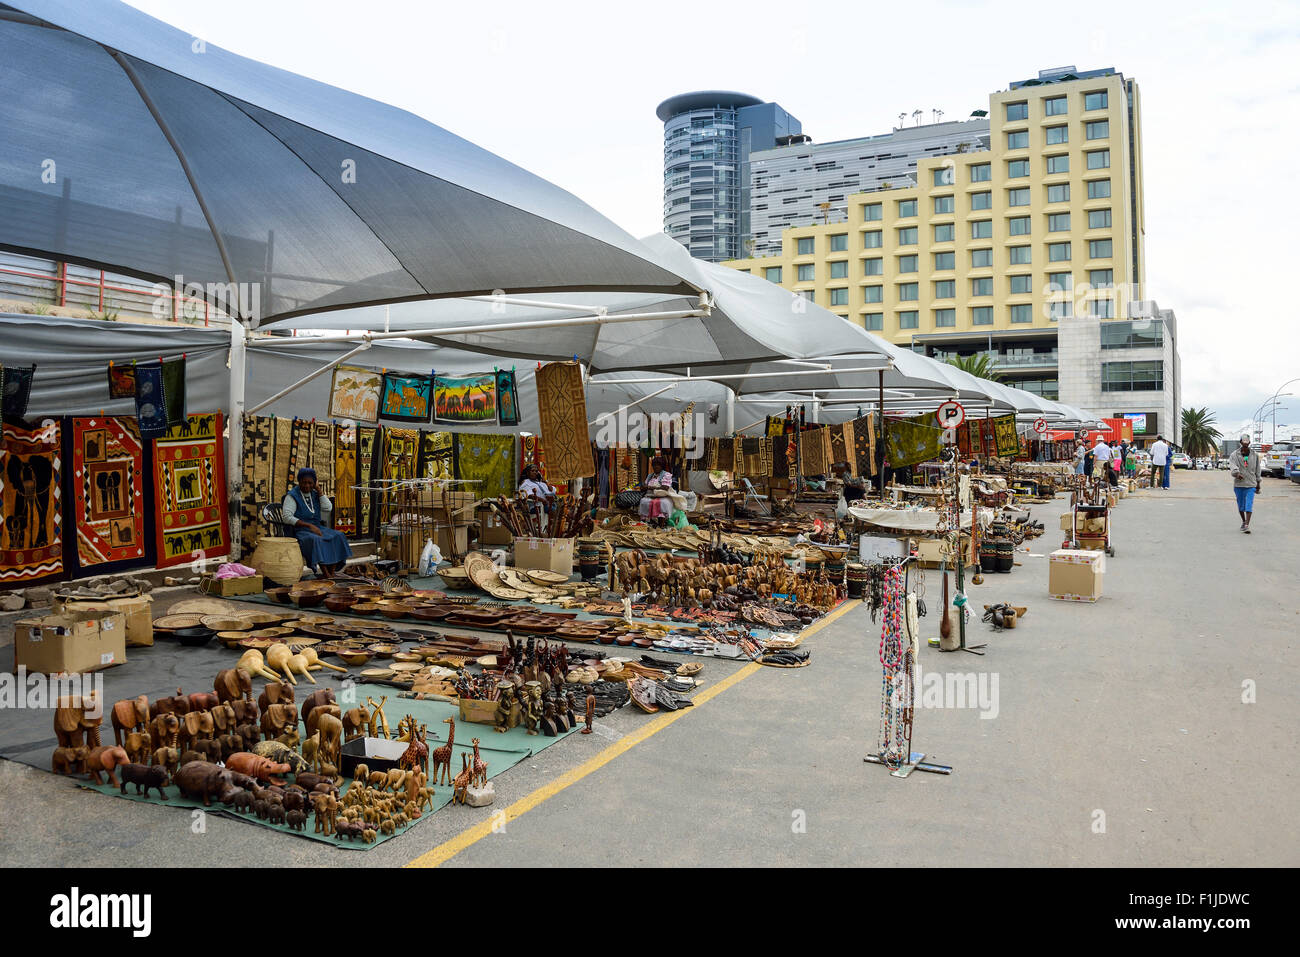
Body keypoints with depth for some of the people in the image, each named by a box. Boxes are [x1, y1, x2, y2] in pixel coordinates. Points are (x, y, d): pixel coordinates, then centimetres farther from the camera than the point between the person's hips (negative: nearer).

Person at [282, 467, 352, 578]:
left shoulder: (315, 494, 13)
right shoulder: (292, 496, -3)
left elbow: (328, 508, -2)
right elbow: (287, 518, -16)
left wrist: (318, 489, -2)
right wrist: (309, 525, -23)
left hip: (316, 527, 6)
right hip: (300, 530, -6)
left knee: (338, 536, -20)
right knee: (315, 540, -37)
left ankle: (332, 573, -25)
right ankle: (326, 575, -35)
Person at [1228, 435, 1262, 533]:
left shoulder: (1255, 455, 7)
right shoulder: (1235, 454, 0)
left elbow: (1257, 470, 14)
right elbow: (1231, 465, -17)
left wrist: (1258, 482, 17)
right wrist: (1236, 473, -36)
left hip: (1251, 484, 0)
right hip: (1238, 484, 0)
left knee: (1249, 505, -11)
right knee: (1240, 505, 11)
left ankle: (1247, 525, -14)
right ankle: (1243, 521, 33)